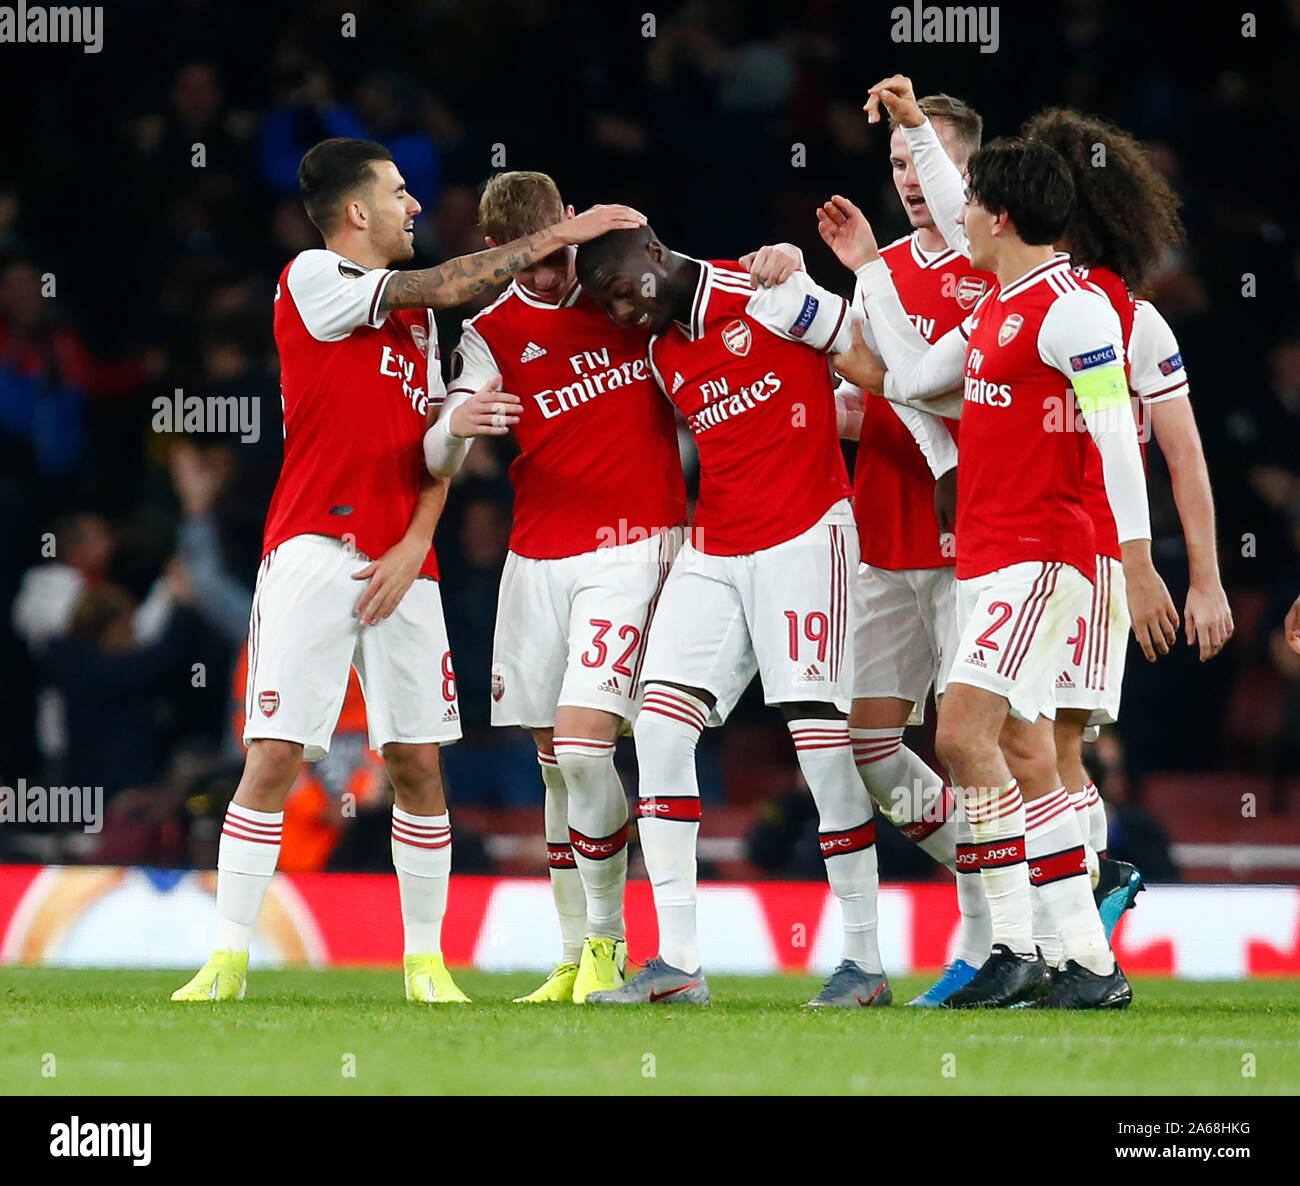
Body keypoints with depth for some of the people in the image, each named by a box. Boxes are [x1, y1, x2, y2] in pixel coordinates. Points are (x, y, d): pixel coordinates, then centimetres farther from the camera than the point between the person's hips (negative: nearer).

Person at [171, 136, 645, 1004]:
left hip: (402, 564, 6)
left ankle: (427, 962, 12)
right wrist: (560, 235, -6)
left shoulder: (415, 313, 18)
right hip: (314, 551, -6)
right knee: (275, 759, -10)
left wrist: (415, 545, 0)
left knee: (419, 764, 3)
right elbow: (450, 286, -11)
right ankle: (229, 959, -6)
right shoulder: (314, 280, -3)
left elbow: (437, 442, 16)